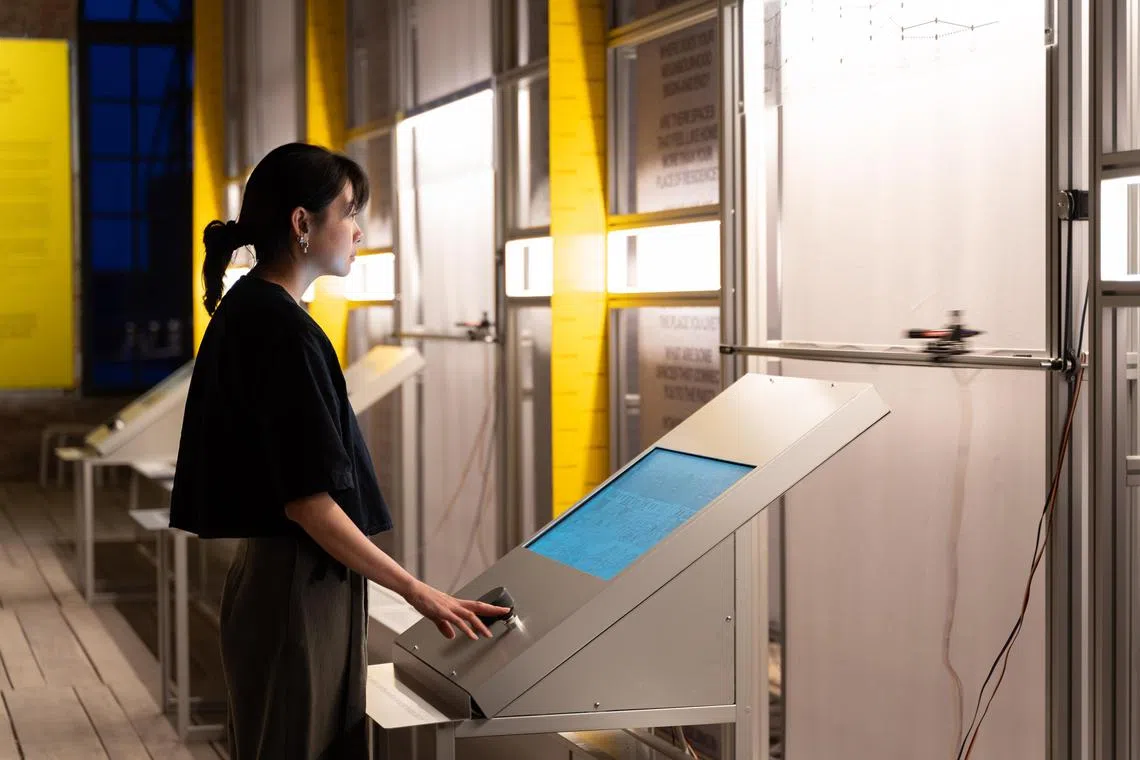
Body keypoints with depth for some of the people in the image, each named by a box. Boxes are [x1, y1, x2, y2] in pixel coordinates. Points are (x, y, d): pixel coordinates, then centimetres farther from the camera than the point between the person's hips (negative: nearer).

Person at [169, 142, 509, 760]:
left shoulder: (244, 311, 12)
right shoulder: (283, 330, -19)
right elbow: (309, 502, -21)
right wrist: (417, 592, -17)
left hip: (271, 572, 10)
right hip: (298, 588, -10)